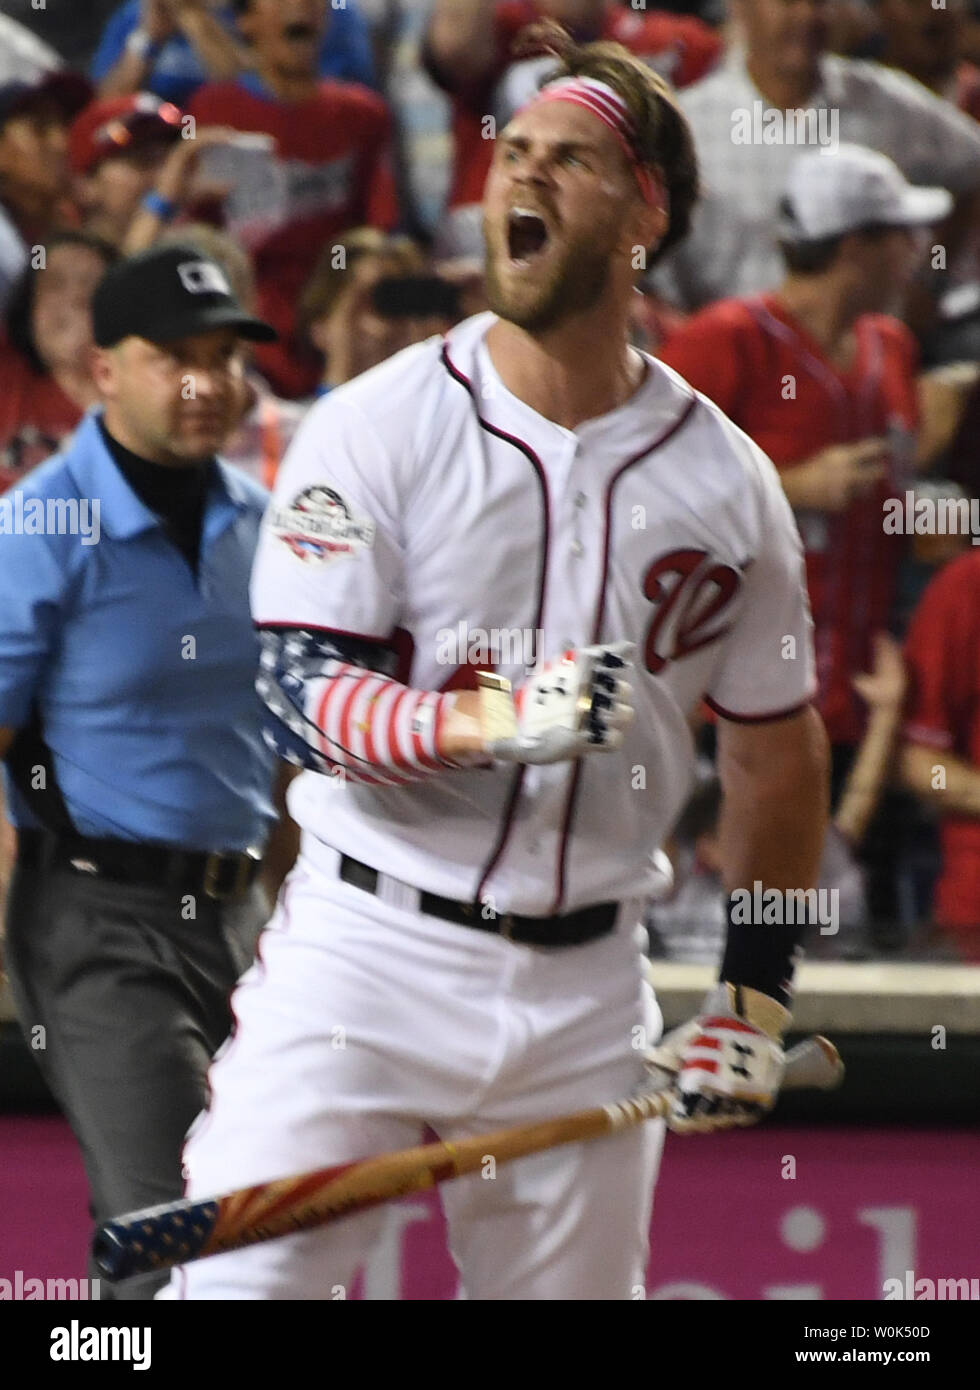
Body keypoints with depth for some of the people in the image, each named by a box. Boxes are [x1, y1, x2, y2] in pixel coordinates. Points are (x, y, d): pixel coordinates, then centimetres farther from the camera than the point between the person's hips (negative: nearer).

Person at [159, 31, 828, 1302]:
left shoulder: (725, 478, 5)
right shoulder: (376, 427, -4)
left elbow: (777, 750, 16)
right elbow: (306, 699, -13)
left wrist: (756, 996, 13)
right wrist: (497, 720, -30)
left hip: (586, 993, 3)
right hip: (367, 950, -3)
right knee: (239, 1279, -14)